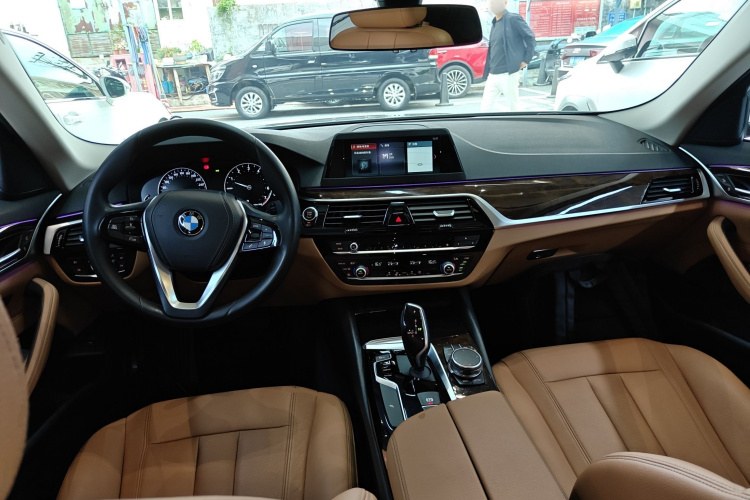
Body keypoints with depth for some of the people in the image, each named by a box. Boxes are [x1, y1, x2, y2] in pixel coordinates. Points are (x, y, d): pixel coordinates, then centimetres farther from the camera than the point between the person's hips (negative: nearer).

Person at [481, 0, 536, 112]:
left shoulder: (513, 19, -5)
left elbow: (530, 37, -6)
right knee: (485, 107, 1)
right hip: (493, 75, 7)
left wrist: (526, 60, -8)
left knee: (513, 108, 3)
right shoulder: (494, 24, 16)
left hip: (508, 74, -7)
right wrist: (487, 74, 15)